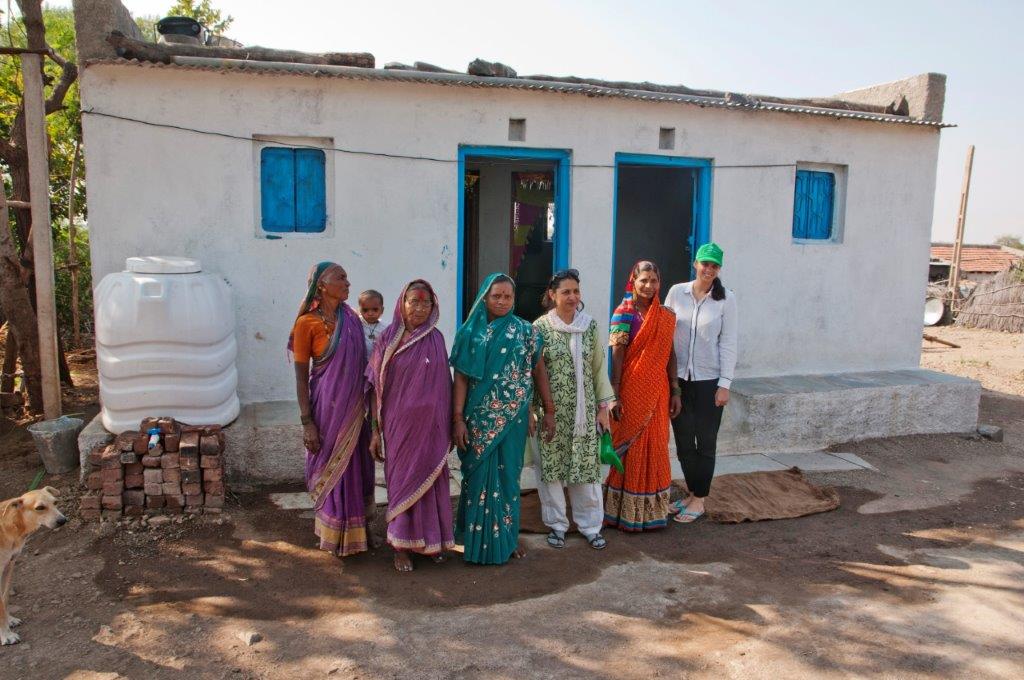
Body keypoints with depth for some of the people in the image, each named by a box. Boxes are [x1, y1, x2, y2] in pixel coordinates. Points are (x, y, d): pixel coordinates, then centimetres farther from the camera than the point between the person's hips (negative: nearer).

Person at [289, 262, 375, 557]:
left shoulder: (351, 319, 5)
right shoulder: (307, 323, -10)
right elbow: (301, 376, -9)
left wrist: (369, 406, 10)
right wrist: (307, 422, -12)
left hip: (355, 408, 5)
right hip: (328, 406, -5)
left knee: (355, 467, 13)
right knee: (331, 469, 8)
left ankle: (355, 530, 29)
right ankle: (335, 536, 26)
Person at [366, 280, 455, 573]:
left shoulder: (435, 339, 3)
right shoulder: (387, 340, -2)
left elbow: (444, 385, 7)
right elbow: (376, 387, -2)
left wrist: (450, 425, 6)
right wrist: (375, 431, -4)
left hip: (431, 425, 2)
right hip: (399, 425, -2)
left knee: (430, 480, 10)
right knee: (402, 482, 6)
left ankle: (431, 540, 27)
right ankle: (401, 546, 19)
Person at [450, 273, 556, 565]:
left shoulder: (526, 331, 3)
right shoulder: (470, 332, 1)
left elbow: (539, 371, 7)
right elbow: (461, 377, -3)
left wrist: (549, 410, 4)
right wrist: (458, 418, -9)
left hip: (512, 418, 1)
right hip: (478, 418, 0)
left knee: (507, 476, 8)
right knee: (479, 477, 6)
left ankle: (506, 537, 22)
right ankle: (477, 538, 19)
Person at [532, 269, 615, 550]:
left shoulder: (590, 325, 4)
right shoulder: (540, 327, -5)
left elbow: (599, 367, 7)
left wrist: (603, 406, 6)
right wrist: (530, 410, -5)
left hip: (584, 410, 2)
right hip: (551, 410, -2)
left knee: (587, 465, 6)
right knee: (551, 466, 5)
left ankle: (590, 524, 21)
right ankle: (557, 524, 21)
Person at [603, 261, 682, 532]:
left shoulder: (666, 316, 7)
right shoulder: (624, 313, -7)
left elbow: (670, 355, 10)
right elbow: (617, 355, -9)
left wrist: (675, 391, 6)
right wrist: (614, 395, -13)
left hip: (658, 391, 4)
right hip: (632, 389, -4)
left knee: (656, 447, 10)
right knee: (630, 447, 4)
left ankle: (652, 508, 25)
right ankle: (626, 510, 18)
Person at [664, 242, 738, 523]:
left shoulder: (726, 299, -4)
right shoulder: (677, 292, 1)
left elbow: (728, 343, -4)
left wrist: (725, 384, -8)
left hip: (709, 380, -2)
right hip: (679, 378, 3)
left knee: (705, 442, 5)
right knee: (683, 441, 11)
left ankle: (699, 500, 18)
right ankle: (692, 493, 27)